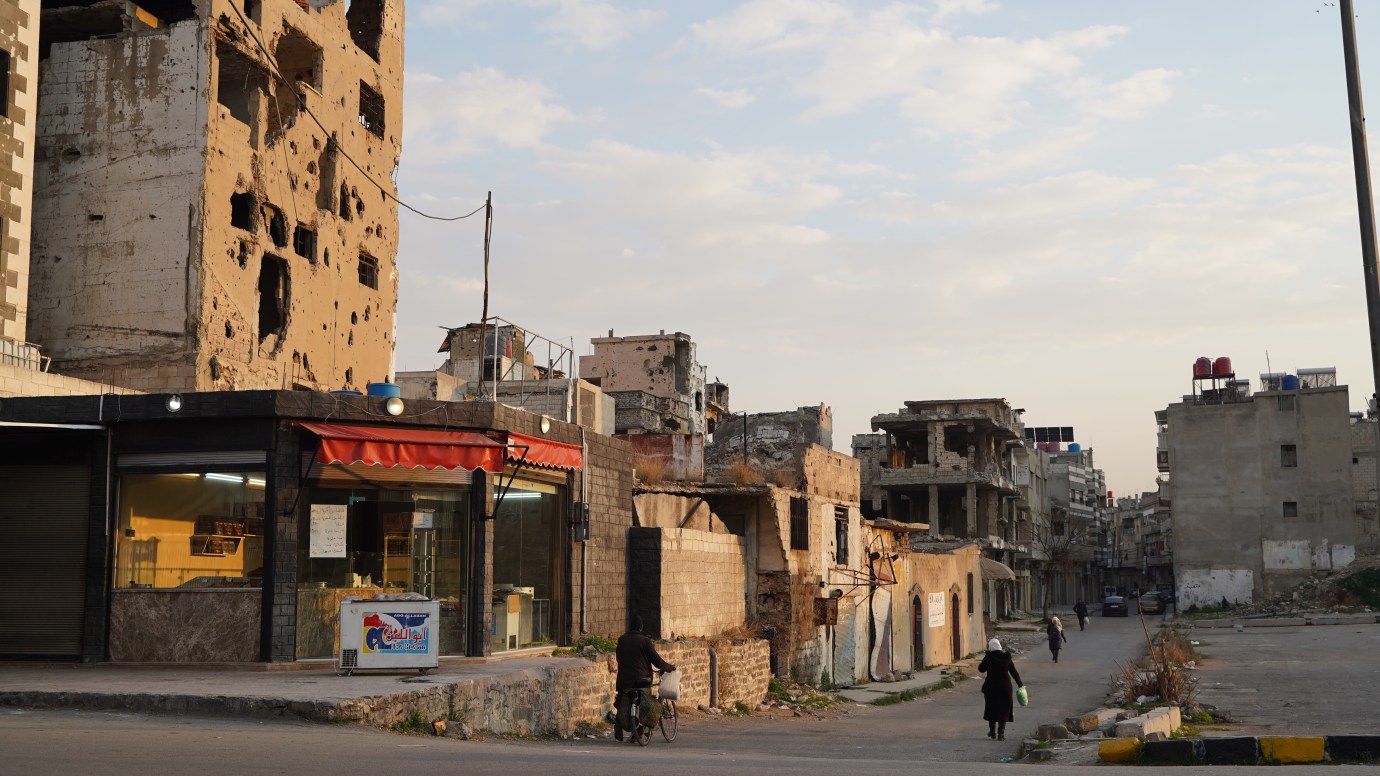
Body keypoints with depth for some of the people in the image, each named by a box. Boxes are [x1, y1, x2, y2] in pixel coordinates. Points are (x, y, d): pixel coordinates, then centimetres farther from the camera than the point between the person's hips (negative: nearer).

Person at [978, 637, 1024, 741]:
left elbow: (981, 669, -2)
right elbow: (1014, 671, 5)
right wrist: (1020, 683, 17)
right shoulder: (1006, 657, -3)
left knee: (992, 709, 15)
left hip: (991, 687, -1)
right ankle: (1001, 733, 1)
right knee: (1003, 710, 8)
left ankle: (992, 731, 26)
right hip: (1005, 687, 1)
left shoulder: (989, 657, -11)